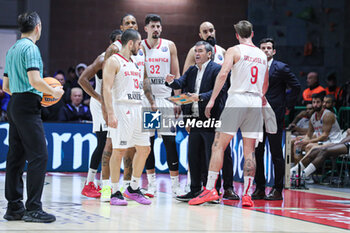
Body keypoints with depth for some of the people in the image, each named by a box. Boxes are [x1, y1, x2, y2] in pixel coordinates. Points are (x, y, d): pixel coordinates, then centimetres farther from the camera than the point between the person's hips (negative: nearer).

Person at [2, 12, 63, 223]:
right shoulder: (30, 48, -10)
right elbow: (34, 80, -21)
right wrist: (54, 92, -6)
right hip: (28, 106, -10)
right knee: (38, 156, -9)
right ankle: (33, 208, -11)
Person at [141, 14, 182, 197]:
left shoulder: (169, 46, 6)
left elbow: (176, 74, 8)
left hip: (165, 98, 0)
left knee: (170, 141, -4)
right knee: (147, 142, 2)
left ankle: (175, 185, 0)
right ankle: (151, 184, 10)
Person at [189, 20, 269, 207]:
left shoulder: (234, 50, 1)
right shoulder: (262, 55, 16)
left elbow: (223, 74, -13)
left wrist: (212, 100, -10)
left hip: (237, 100, -4)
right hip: (255, 103, 4)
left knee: (218, 145, -1)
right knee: (249, 151, 5)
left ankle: (210, 188, -8)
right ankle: (247, 194, 2)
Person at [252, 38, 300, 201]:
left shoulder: (281, 68, -2)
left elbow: (296, 87, -1)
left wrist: (287, 105, -3)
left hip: (274, 117, -5)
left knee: (276, 155, -2)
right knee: (257, 153, 6)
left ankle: (277, 190, 2)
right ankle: (259, 189, 13)